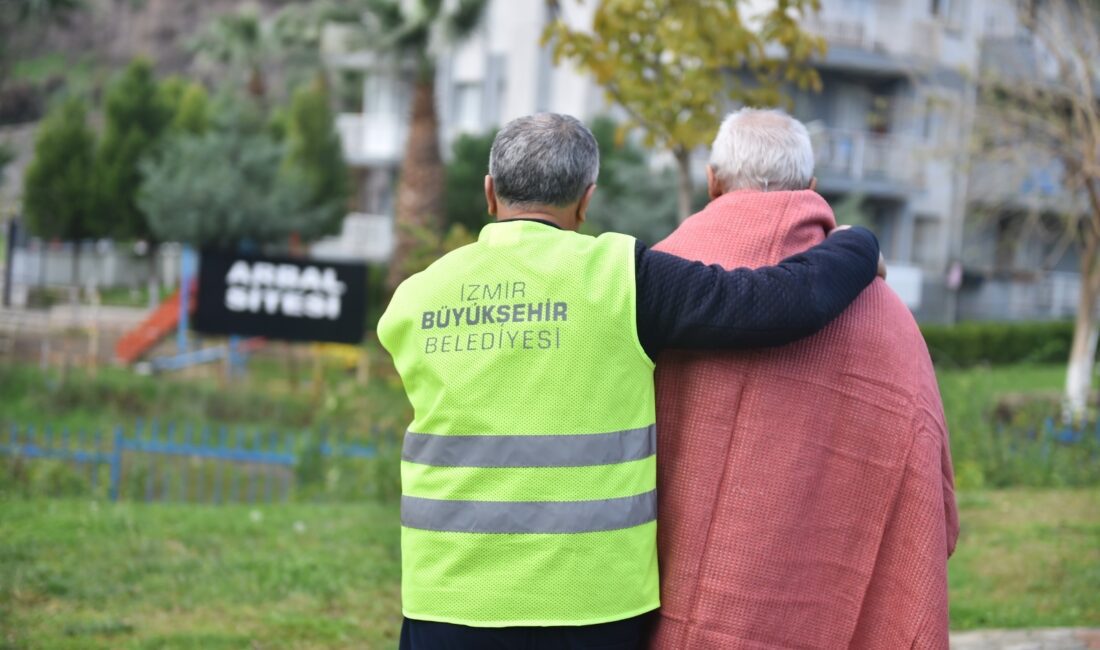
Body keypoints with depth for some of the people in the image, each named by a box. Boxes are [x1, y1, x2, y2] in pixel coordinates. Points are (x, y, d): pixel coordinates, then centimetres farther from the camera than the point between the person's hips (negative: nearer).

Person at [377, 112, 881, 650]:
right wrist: (855, 246, 11)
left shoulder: (412, 302, 3)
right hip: (586, 604, -2)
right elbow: (788, 304, -10)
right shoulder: (620, 278, -8)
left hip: (450, 599, 3)